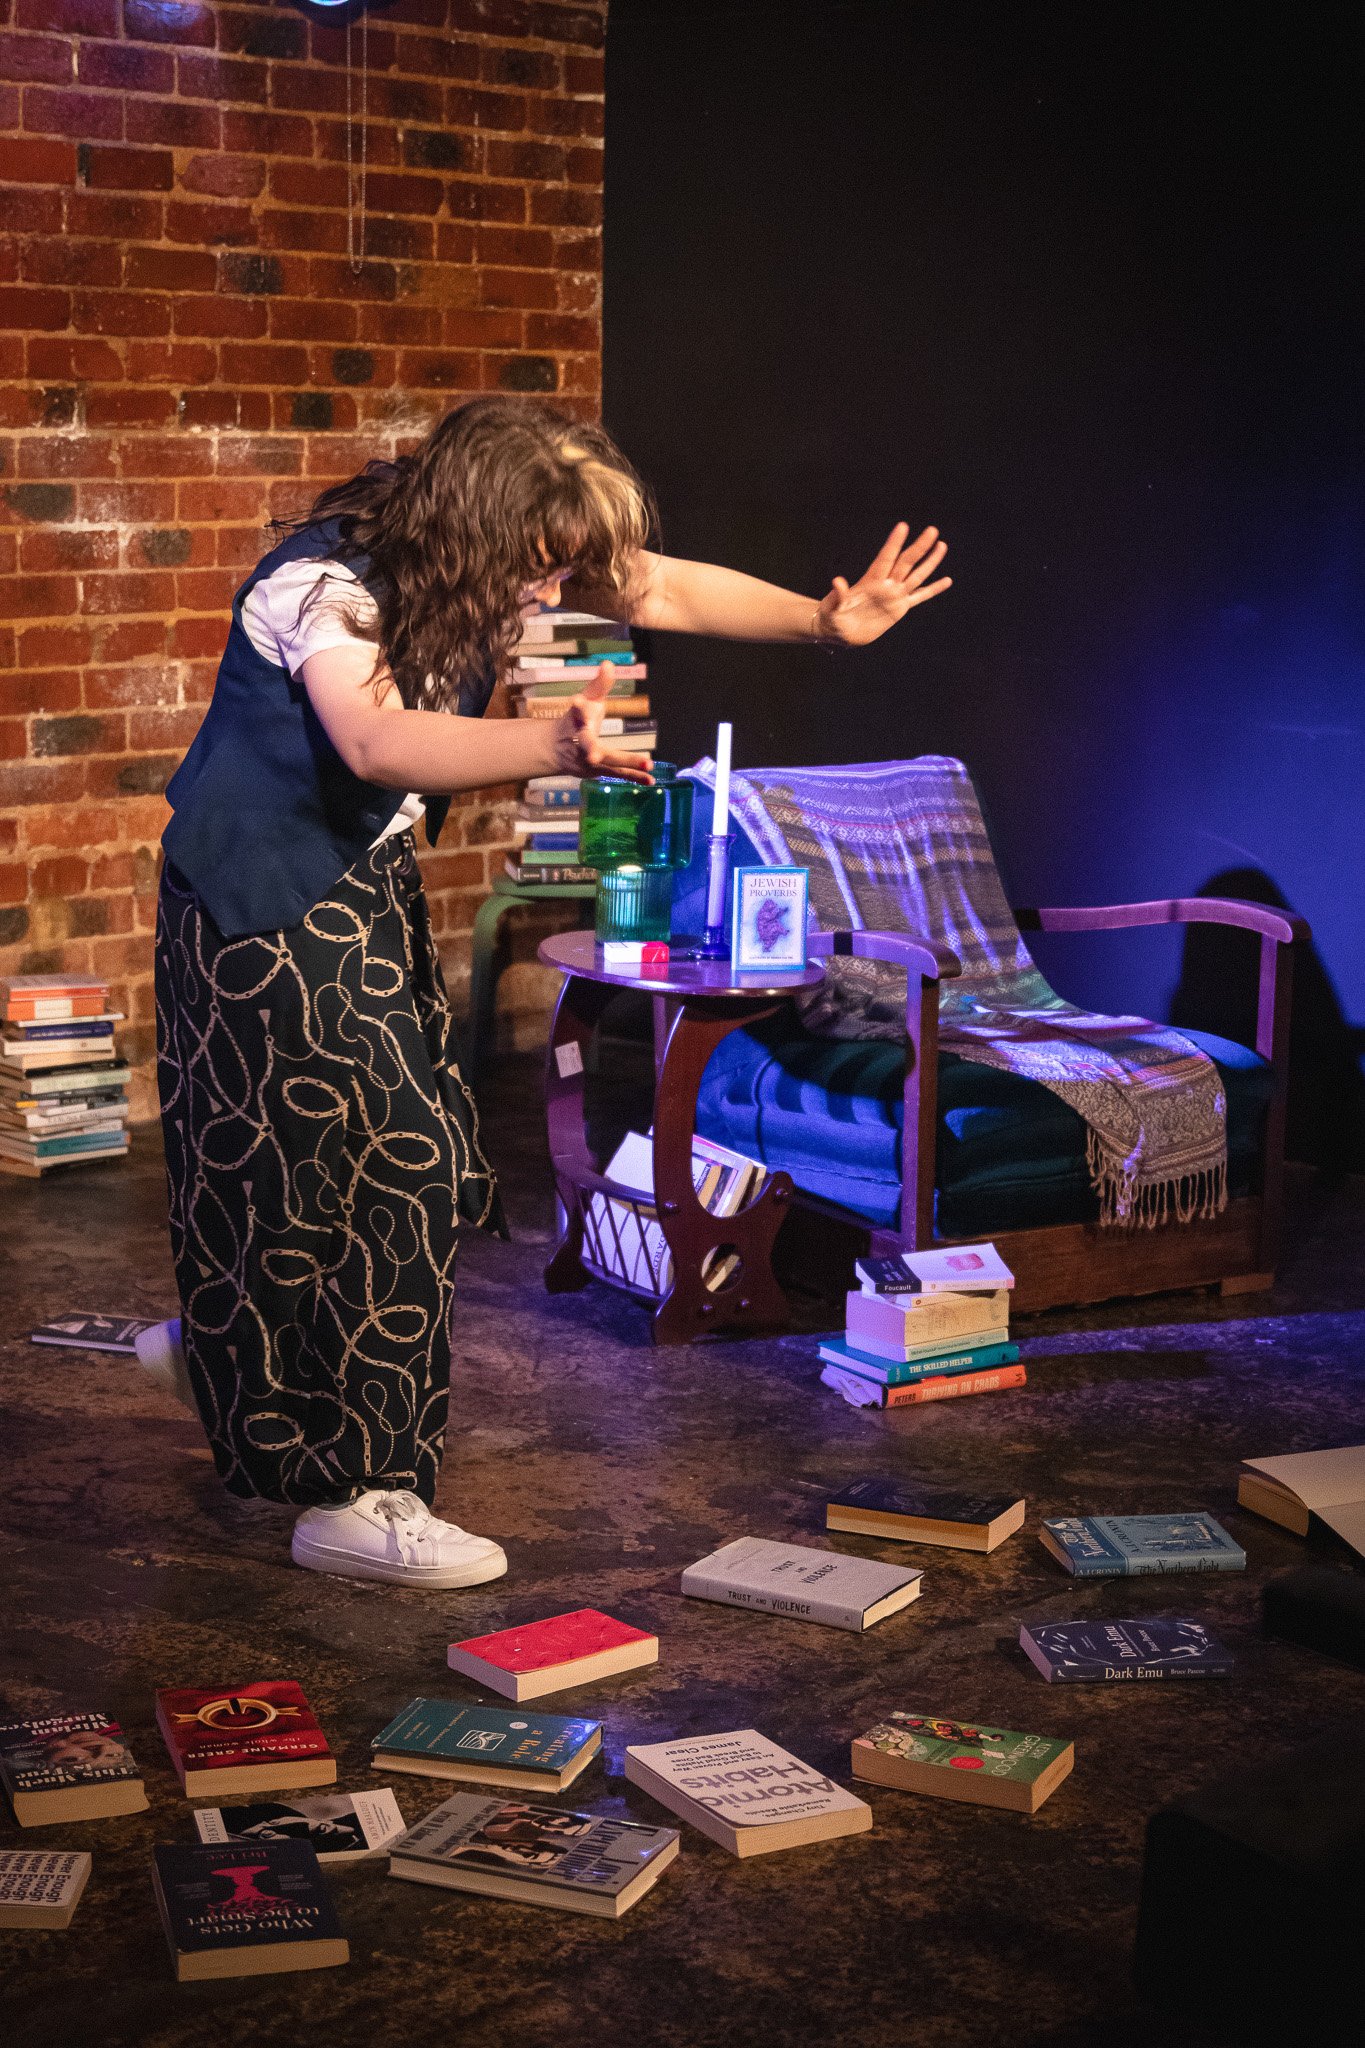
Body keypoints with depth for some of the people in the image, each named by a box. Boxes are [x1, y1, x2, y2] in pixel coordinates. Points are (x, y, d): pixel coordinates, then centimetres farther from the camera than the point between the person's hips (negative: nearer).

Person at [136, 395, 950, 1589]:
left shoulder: (487, 556, -7)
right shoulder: (323, 588, -29)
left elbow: (669, 589, -2)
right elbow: (373, 740, -47)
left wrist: (825, 623, -15)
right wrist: (554, 748, -62)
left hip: (368, 886, 8)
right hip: (265, 899, -8)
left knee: (411, 1152, 10)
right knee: (362, 1171, -9)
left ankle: (219, 1352, 30)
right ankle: (351, 1499, 0)